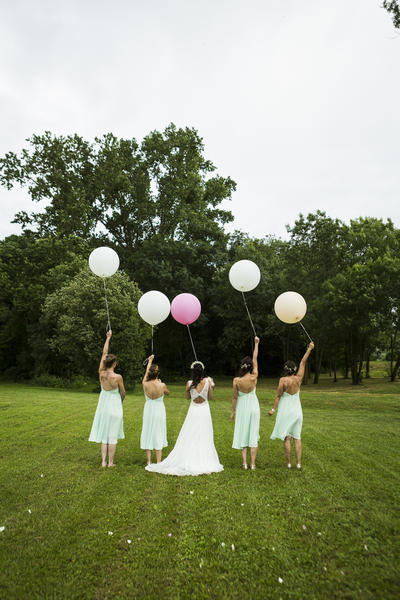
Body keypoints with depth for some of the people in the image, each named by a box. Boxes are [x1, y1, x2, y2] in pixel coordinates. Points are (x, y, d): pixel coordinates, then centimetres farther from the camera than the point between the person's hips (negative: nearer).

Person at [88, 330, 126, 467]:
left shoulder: (101, 373, -8)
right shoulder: (118, 377, -20)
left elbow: (104, 353, 2)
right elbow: (123, 392, -4)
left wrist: (108, 338, 11)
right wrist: (121, 400, 19)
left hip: (103, 404, 5)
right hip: (115, 405, -5)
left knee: (104, 433, 14)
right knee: (113, 435, 5)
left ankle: (103, 461, 17)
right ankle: (110, 462, 13)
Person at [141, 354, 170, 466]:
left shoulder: (145, 384, -13)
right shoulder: (162, 385, -17)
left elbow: (146, 373, 6)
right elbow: (168, 393, 5)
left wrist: (149, 362, 21)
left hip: (148, 410, 2)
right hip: (159, 410, -1)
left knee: (148, 433, 11)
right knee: (158, 434, 6)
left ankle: (149, 461, 17)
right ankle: (158, 462, 11)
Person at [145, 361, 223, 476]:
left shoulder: (189, 383, -9)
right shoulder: (208, 381, -8)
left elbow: (188, 397, 5)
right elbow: (210, 397, 1)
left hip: (193, 411, 0)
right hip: (205, 411, 1)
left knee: (188, 439, 7)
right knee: (204, 438, 9)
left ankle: (187, 463, 9)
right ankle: (205, 463, 14)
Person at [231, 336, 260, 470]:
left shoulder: (236, 380, -15)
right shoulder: (254, 378, -13)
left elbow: (234, 397, -6)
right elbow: (255, 359, -5)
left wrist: (232, 412, 6)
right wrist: (256, 343, 4)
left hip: (242, 408, 0)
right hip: (253, 406, 1)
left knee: (243, 434, 9)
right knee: (253, 435, 6)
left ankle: (245, 463, 9)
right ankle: (252, 464, 9)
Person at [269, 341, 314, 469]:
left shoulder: (283, 380, -14)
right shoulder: (298, 378, -3)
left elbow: (278, 396, -12)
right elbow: (303, 363, 5)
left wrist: (273, 409, -5)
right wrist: (309, 349, 13)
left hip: (285, 410, -4)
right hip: (297, 410, 4)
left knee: (287, 437, 2)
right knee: (297, 437, 9)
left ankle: (289, 463, 5)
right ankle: (298, 463, 9)